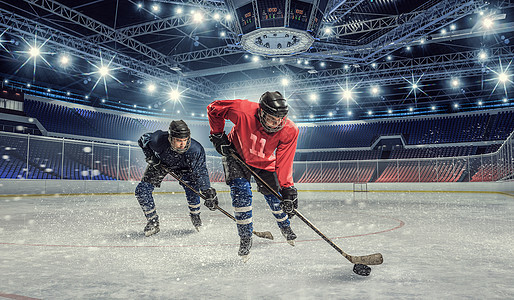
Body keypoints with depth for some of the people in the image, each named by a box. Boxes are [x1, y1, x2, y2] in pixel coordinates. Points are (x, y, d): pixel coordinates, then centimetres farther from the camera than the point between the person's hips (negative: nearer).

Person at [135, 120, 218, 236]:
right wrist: (150, 156, -24)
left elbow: (201, 172, -30)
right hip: (160, 162, 1)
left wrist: (208, 192, -34)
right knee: (142, 190, -8)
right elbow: (143, 139, -15)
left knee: (191, 186, -23)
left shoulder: (196, 150, -39)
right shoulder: (159, 139, -38)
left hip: (183, 167, -1)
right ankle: (153, 222, 9)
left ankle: (195, 216, 3)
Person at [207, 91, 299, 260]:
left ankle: (285, 226, 36)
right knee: (241, 192, -16)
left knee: (274, 196, 3)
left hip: (264, 162, 2)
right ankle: (245, 238, 4)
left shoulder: (289, 131, -30)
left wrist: (288, 189, -30)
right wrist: (217, 135, -15)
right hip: (236, 155, -1)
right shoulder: (243, 111, -37)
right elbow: (214, 108, -19)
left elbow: (283, 163, -24)